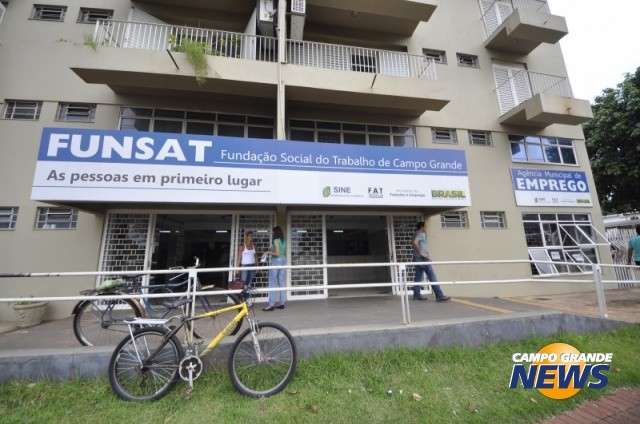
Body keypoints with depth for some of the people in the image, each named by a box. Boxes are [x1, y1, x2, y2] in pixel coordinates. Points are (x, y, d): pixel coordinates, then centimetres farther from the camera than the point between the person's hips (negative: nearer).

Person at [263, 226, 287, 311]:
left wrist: (268, 252, -6)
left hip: (276, 261, -8)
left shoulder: (276, 241, -12)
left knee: (272, 283, -3)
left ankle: (271, 304, -3)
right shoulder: (284, 241, 11)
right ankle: (281, 303, 14)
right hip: (283, 261, 8)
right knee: (282, 282, 9)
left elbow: (277, 253, -17)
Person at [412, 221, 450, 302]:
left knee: (418, 278, 9)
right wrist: (420, 253, -19)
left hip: (418, 259, 10)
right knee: (432, 277, -8)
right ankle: (439, 296, -8)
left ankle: (416, 295, 10)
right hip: (422, 258, -10)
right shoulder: (421, 234, -7)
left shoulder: (418, 234, 21)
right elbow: (415, 242, -23)